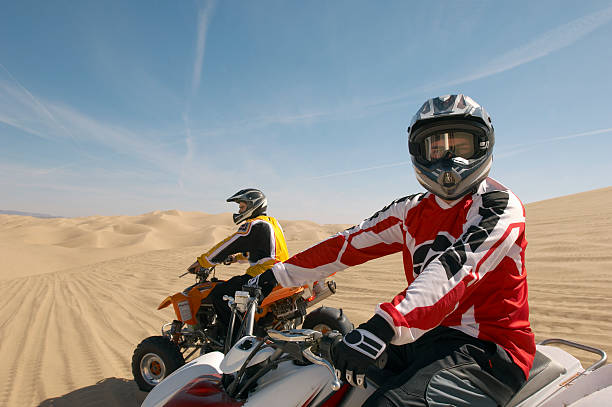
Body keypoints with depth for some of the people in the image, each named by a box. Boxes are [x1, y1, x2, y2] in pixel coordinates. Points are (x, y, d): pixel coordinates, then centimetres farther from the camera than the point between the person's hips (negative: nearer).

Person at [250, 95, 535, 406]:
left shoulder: (500, 204, -9)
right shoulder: (413, 210, 9)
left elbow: (458, 265, -27)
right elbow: (351, 242, 5)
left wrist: (385, 325, -41)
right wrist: (276, 276, 3)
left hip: (487, 348, -6)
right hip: (424, 337, 6)